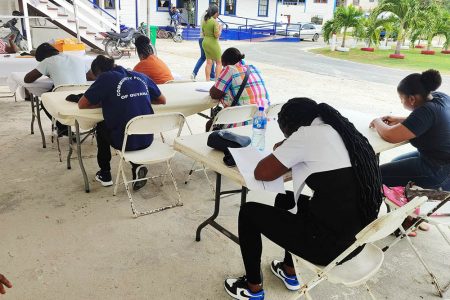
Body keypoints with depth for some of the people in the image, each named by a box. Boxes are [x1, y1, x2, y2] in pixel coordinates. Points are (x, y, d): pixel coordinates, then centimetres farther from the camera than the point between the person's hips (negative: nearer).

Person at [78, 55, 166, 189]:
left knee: (101, 127, 29)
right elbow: (162, 100, 16)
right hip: (147, 139, 4)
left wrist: (105, 102, 10)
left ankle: (105, 175, 34)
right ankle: (137, 166, 14)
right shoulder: (141, 76, 6)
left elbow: (81, 105, -2)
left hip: (124, 141, -4)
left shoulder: (105, 78, -7)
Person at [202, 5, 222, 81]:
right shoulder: (215, 21, -16)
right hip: (213, 43, -7)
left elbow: (203, 33, 13)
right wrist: (220, 29, -2)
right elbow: (217, 35, -17)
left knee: (209, 62, 12)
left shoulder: (204, 21, 7)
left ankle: (208, 80, 11)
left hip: (205, 42, 7)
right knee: (219, 62, 5)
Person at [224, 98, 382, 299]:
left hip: (331, 244, -8)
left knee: (249, 212, 9)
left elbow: (261, 173, -11)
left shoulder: (306, 134, -15)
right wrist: (289, 152, 12)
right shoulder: (341, 131, 8)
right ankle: (290, 273, 40)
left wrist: (282, 153, 7)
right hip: (356, 238, 9)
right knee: (285, 199, 28)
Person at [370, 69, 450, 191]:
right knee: (396, 163, 25)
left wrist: (377, 122, -10)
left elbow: (390, 136, -30)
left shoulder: (426, 111, -28)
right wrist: (399, 120, 7)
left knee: (378, 175, -10)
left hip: (438, 169, -9)